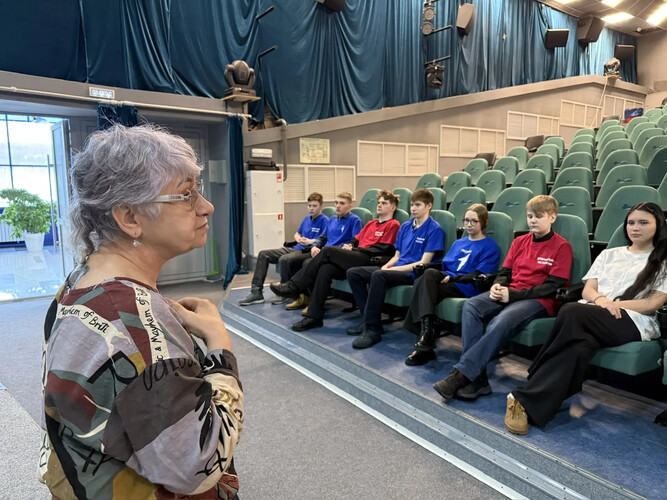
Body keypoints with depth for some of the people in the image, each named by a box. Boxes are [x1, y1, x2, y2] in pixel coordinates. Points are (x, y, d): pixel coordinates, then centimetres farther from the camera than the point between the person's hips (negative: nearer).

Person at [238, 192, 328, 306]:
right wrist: (298, 239, 9)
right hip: (295, 248, 9)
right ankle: (256, 291, -7)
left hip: (309, 251, -9)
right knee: (263, 254, -2)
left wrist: (310, 241, -18)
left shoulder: (324, 220, -3)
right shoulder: (307, 218, 21)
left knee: (284, 259, -37)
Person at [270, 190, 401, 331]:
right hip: (355, 259, 6)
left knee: (328, 250, -22)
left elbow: (383, 249, -5)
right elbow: (356, 240, 28)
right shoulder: (371, 223, 30)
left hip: (368, 261, -6)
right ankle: (314, 317, -26)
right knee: (325, 269, -24)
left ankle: (295, 286, -17)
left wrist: (353, 250, -4)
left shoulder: (393, 225, 5)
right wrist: (349, 246, 2)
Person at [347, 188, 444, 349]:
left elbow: (423, 263, -12)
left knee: (378, 275, -36)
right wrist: (386, 266, -5)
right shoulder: (405, 226, 16)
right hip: (396, 268, 8)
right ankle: (368, 319, -6)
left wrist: (393, 269, -16)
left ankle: (372, 329, -29)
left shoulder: (434, 229, -6)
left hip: (414, 273, -8)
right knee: (353, 273, -5)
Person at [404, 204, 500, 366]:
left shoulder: (490, 246, 5)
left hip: (467, 287, -5)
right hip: (449, 280, 6)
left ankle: (424, 342, -29)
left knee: (424, 287, -28)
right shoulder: (458, 243, 26)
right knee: (429, 274, -31)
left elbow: (479, 276, -6)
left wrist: (452, 278, -16)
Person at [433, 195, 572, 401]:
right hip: (510, 294, 6)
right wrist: (497, 286, -9)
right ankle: (477, 377, -28)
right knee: (471, 305, -22)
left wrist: (513, 294, -17)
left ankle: (461, 374, -32)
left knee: (501, 321, -36)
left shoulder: (562, 246, -1)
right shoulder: (519, 242, 17)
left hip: (540, 300, -6)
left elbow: (553, 287, -9)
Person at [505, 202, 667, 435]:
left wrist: (614, 305, -11)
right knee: (581, 344, -37)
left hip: (633, 322, -3)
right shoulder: (609, 254, 25)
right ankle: (529, 404, -40)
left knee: (572, 311, -36)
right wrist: (601, 299, -10)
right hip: (589, 319, 3)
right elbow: (587, 290, 14)